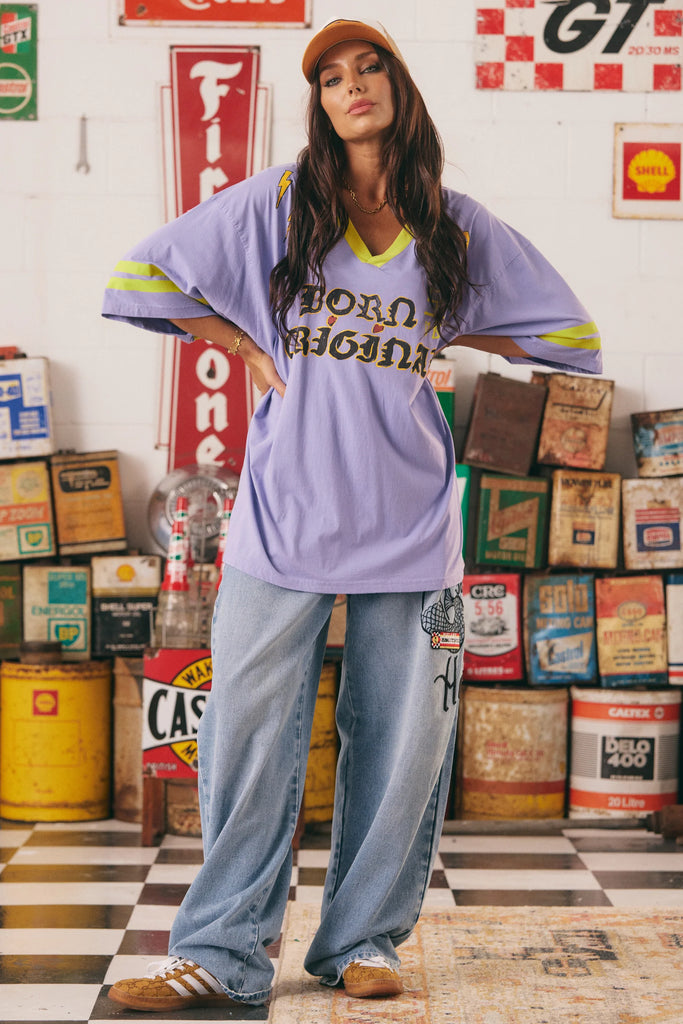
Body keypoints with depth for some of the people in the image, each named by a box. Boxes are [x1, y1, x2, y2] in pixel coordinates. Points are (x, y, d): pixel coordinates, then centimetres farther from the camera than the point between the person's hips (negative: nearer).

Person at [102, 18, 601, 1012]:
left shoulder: (458, 228, 9)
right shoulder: (276, 204, 6)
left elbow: (572, 337, 14)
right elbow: (139, 279, 7)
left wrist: (440, 335, 8)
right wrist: (247, 348, 2)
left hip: (409, 526, 1)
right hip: (285, 513, -1)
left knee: (401, 743, 3)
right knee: (251, 732, -3)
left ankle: (363, 941, 18)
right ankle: (222, 950, 7)